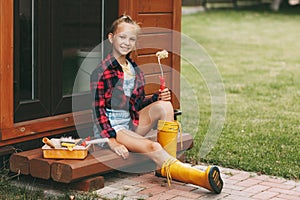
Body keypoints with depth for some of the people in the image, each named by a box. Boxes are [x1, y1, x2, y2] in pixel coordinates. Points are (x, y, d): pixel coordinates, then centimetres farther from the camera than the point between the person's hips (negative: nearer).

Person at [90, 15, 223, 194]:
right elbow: (98, 110, -15)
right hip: (110, 127, -7)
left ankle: (167, 166, -21)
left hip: (130, 124, 7)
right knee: (153, 147, -28)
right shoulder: (102, 73, -13)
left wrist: (157, 98, -4)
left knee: (165, 105, -16)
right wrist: (112, 141, -23)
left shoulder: (135, 71, 10)